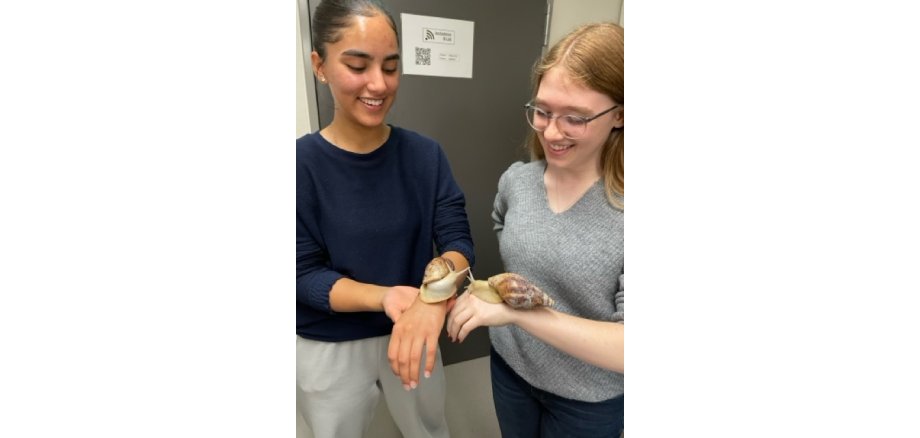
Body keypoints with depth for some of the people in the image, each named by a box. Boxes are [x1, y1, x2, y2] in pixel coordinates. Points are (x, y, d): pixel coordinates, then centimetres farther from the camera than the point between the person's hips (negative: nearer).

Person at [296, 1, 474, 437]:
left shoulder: (424, 155, -10)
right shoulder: (302, 163, -17)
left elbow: (457, 238, -15)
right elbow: (304, 274, -16)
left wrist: (435, 297, -37)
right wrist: (386, 297, -34)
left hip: (412, 334, 2)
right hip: (329, 351, -2)